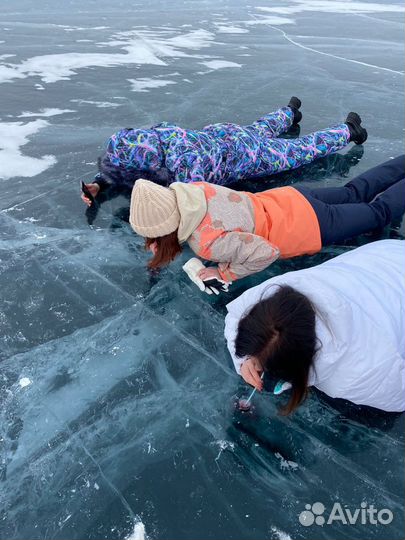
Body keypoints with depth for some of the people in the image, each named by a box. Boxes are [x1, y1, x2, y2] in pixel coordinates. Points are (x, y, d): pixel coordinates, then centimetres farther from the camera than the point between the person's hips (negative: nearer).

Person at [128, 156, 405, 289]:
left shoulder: (207, 242, -37)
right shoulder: (189, 189, -17)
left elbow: (267, 252, -34)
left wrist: (223, 273, -25)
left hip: (312, 227, -6)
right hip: (291, 198, 6)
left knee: (378, 212, 19)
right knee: (354, 194, 29)